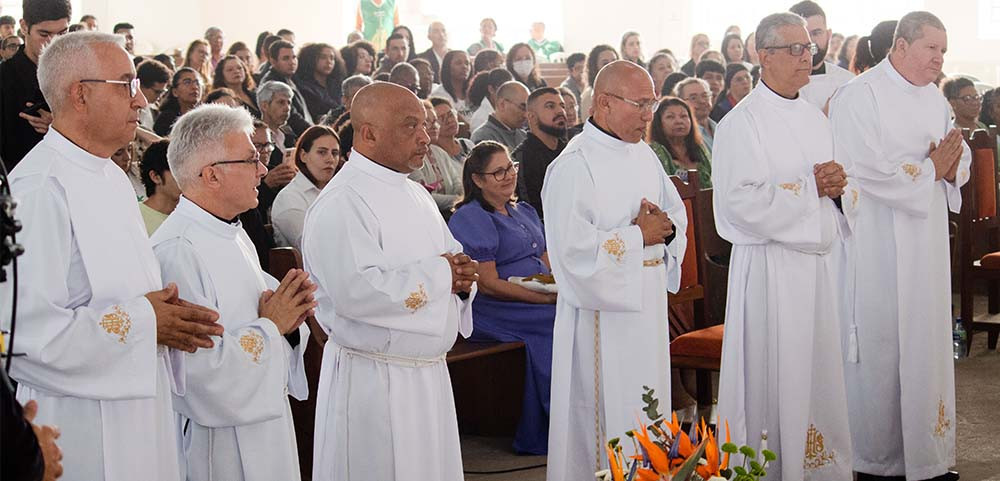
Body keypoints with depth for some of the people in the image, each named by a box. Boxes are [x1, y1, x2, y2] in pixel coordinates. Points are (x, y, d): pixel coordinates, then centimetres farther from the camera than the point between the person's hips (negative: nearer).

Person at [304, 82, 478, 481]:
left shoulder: (415, 194, 14)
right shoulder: (341, 204, -16)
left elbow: (450, 257, 22)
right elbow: (355, 291, -28)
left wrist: (462, 277, -3)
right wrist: (438, 275, -19)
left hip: (429, 373, 8)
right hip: (373, 383, -8)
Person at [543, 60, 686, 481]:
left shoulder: (643, 155, 10)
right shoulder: (573, 165, -15)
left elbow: (677, 215, 19)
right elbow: (573, 248, -23)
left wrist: (666, 227, -5)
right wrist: (639, 236, -15)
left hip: (648, 301, 8)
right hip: (602, 311, -8)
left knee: (647, 410, 15)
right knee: (604, 415, -1)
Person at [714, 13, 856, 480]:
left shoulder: (816, 118, 13)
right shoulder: (741, 123, -10)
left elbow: (839, 189, 20)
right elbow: (739, 201, -19)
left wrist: (838, 187, -4)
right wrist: (808, 185, -16)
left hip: (819, 260, 7)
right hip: (770, 268, -7)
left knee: (819, 368, 12)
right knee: (774, 376, -3)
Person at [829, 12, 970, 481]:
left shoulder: (935, 98, 11)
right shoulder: (858, 97, -13)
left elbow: (960, 155, 16)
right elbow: (869, 171, -22)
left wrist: (953, 165, -8)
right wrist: (930, 170, -12)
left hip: (927, 244, 7)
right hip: (878, 245, -7)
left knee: (925, 345, 11)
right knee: (879, 350, -1)